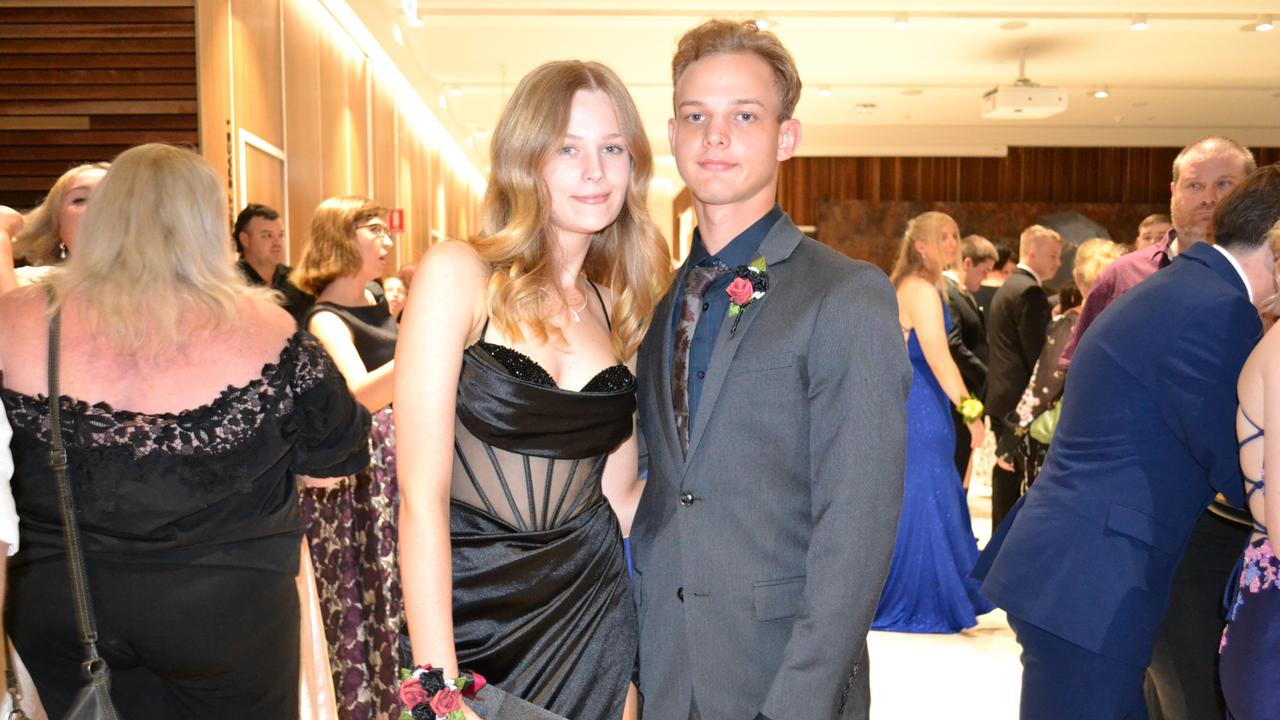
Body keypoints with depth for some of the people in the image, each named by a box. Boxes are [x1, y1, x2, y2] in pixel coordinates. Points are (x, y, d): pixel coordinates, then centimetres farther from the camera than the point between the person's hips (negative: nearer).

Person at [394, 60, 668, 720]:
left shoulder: (614, 305, 6)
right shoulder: (457, 272, -10)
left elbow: (618, 494, 9)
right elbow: (422, 494, -15)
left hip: (594, 621, 4)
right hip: (470, 618, -4)